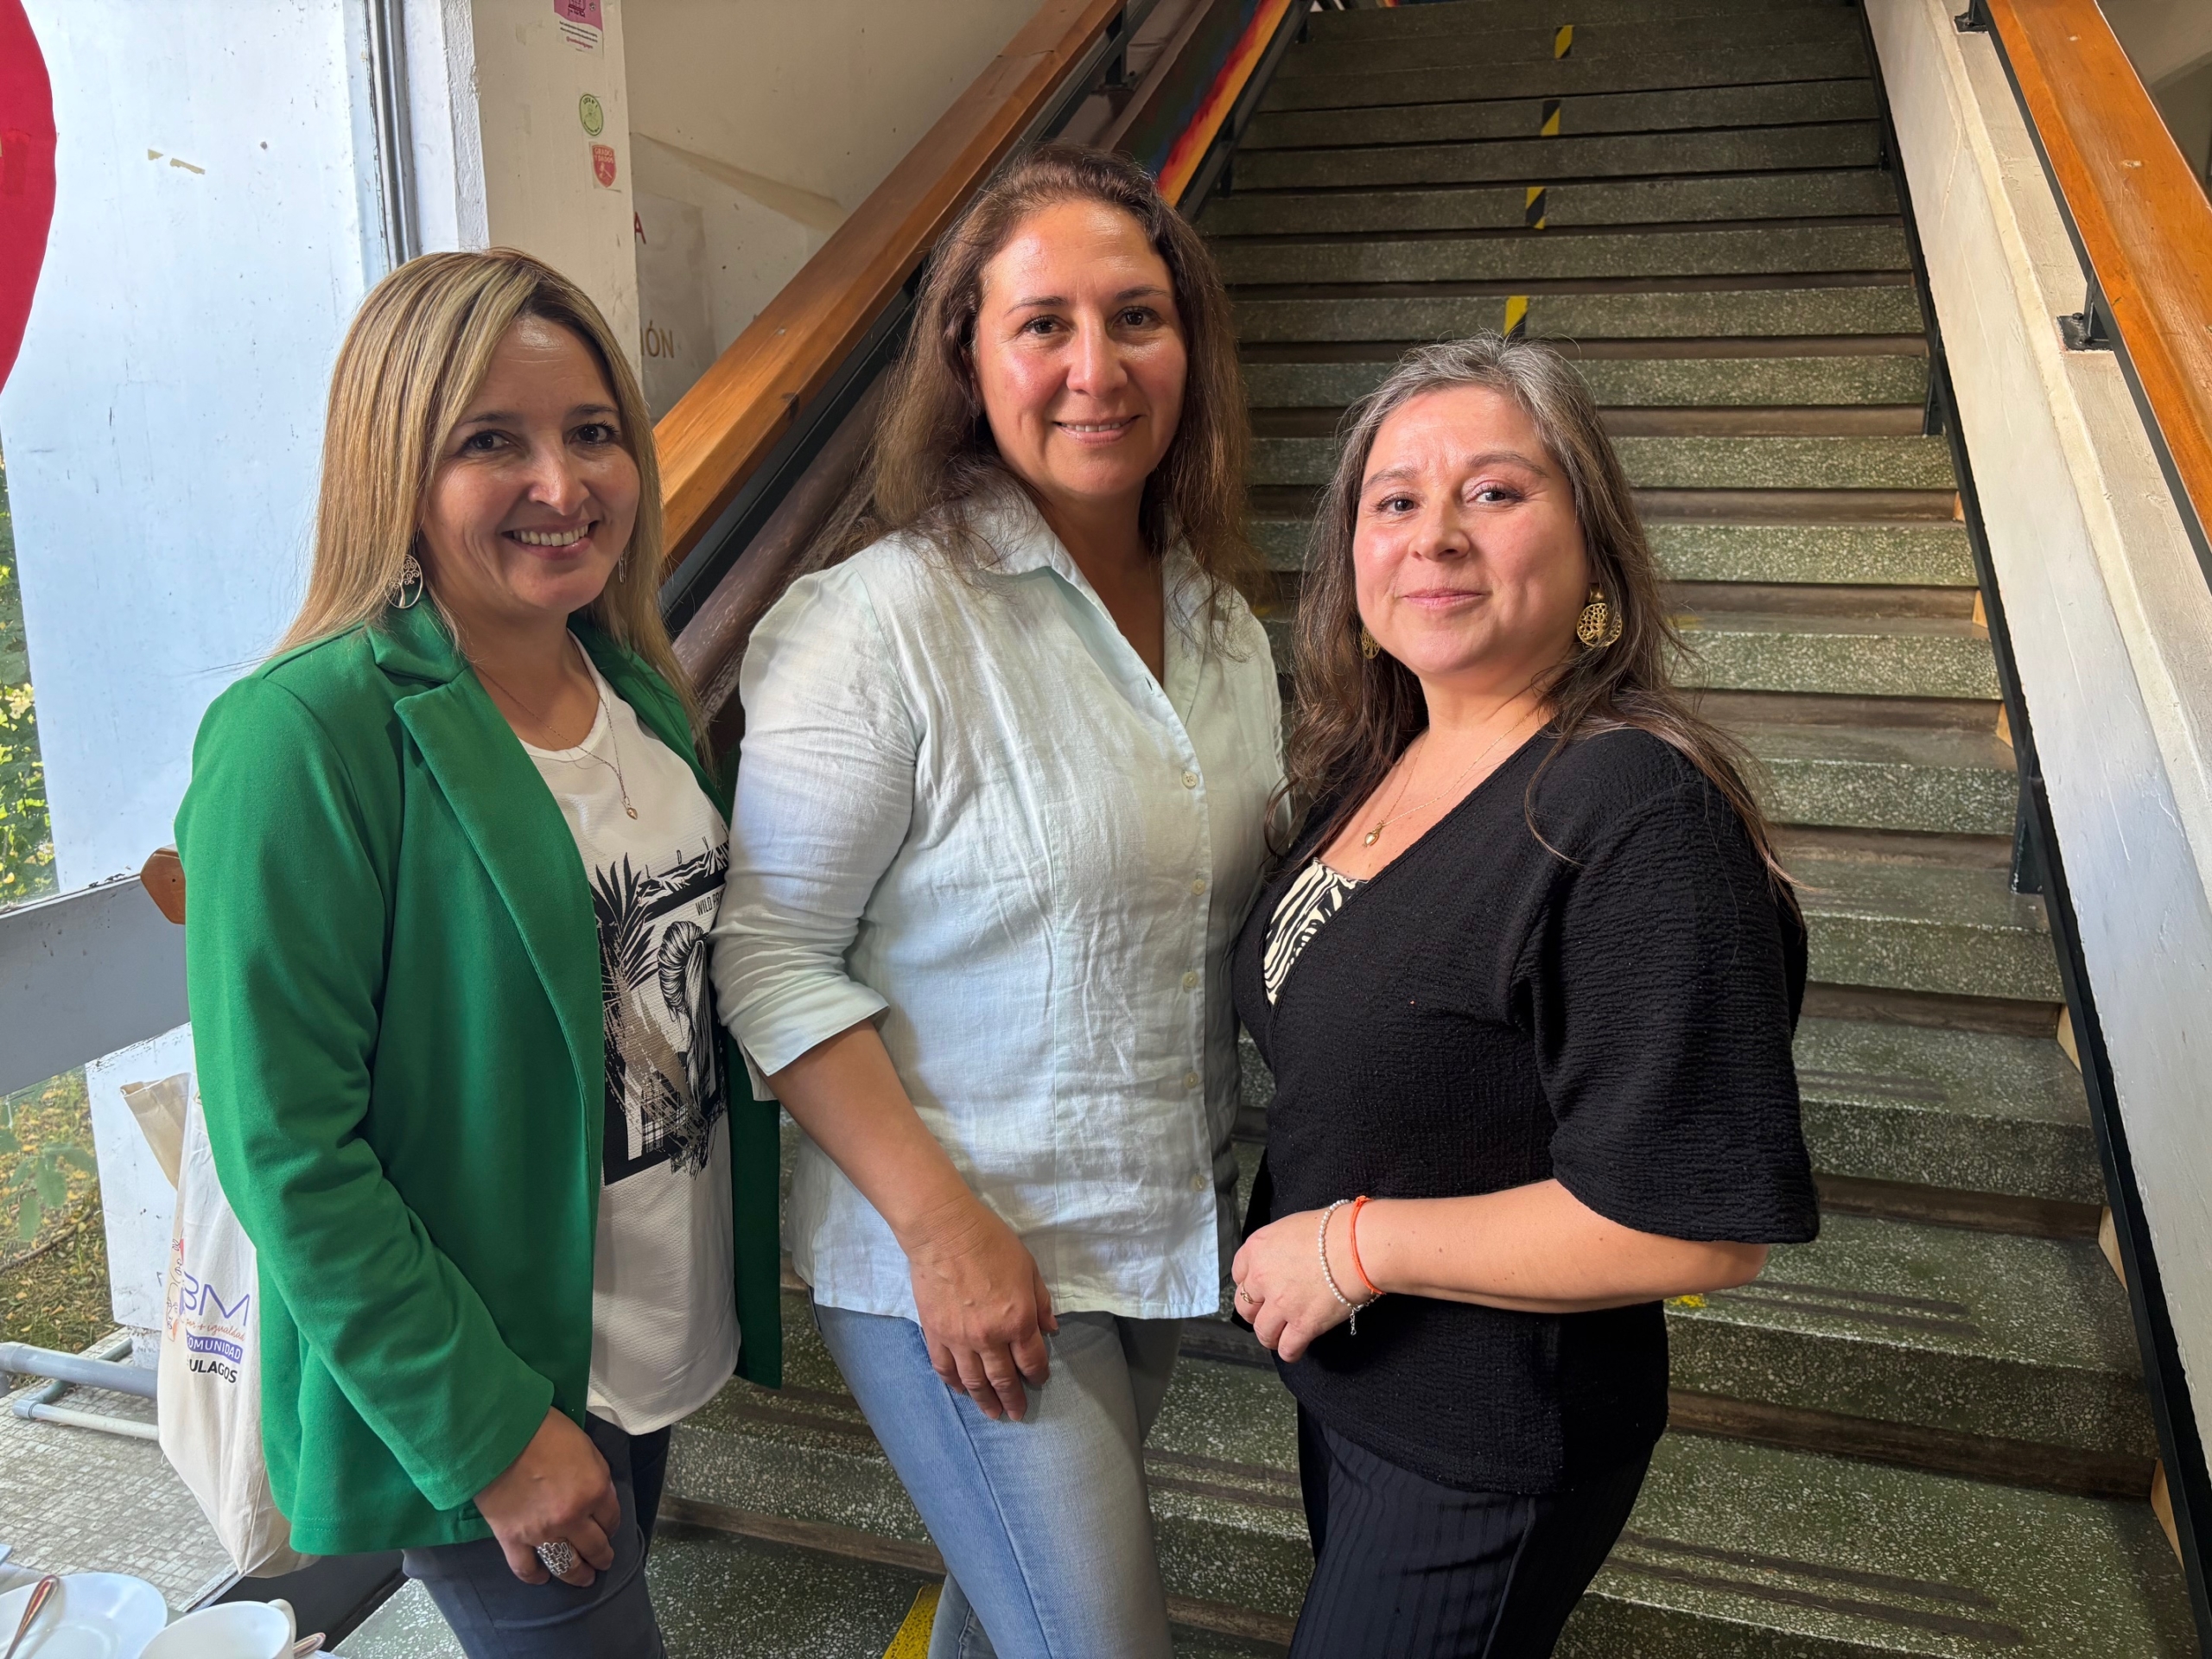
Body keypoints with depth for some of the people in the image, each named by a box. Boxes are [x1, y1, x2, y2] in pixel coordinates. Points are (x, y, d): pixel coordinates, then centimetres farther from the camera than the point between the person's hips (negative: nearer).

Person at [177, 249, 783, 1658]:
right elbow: (286, 1149, -20)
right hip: (480, 1398, -6)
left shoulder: (644, 694, 1)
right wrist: (488, 1427, -18)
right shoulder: (306, 737, -21)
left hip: (670, 1343, 7)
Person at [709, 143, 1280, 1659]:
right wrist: (943, 1225, -20)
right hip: (956, 1253, -6)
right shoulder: (883, 620, -19)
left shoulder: (1221, 618, 3)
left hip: (1169, 1235, 7)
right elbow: (770, 954, -17)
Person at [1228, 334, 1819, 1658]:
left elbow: (1704, 1227, -29)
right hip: (1347, 1384, 8)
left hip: (1490, 1454, -8)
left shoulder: (1639, 816, -28)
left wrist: (1359, 1244, -24)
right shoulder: (1375, 765, -1)